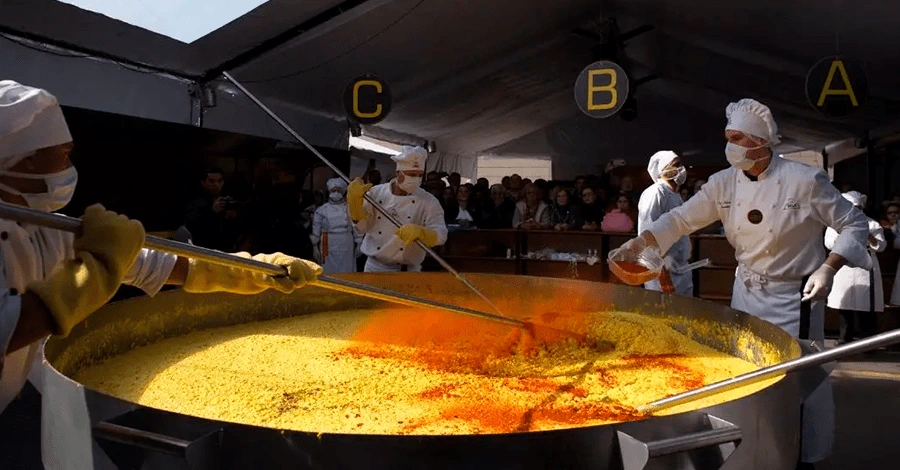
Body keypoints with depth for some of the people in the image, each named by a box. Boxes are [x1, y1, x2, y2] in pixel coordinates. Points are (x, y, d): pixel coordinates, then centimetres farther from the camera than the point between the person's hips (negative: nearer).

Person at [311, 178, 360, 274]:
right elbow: (315, 231, 5)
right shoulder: (321, 210, 5)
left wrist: (356, 245, 3)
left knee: (347, 272, 1)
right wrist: (315, 247, 2)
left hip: (346, 247, 1)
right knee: (329, 271, 0)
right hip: (329, 247, -1)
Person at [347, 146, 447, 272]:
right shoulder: (376, 193, -1)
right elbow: (362, 227, -4)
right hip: (375, 267, 1)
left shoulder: (428, 201, -6)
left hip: (408, 271, -1)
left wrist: (420, 233, -36)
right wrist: (355, 199, -19)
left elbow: (440, 235, -16)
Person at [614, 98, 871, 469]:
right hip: (747, 294, 5)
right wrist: (640, 242, -19)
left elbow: (854, 225, -8)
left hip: (794, 297, -5)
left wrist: (828, 268, -20)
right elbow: (681, 219, -5)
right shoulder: (725, 183, -4)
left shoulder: (804, 180, -17)